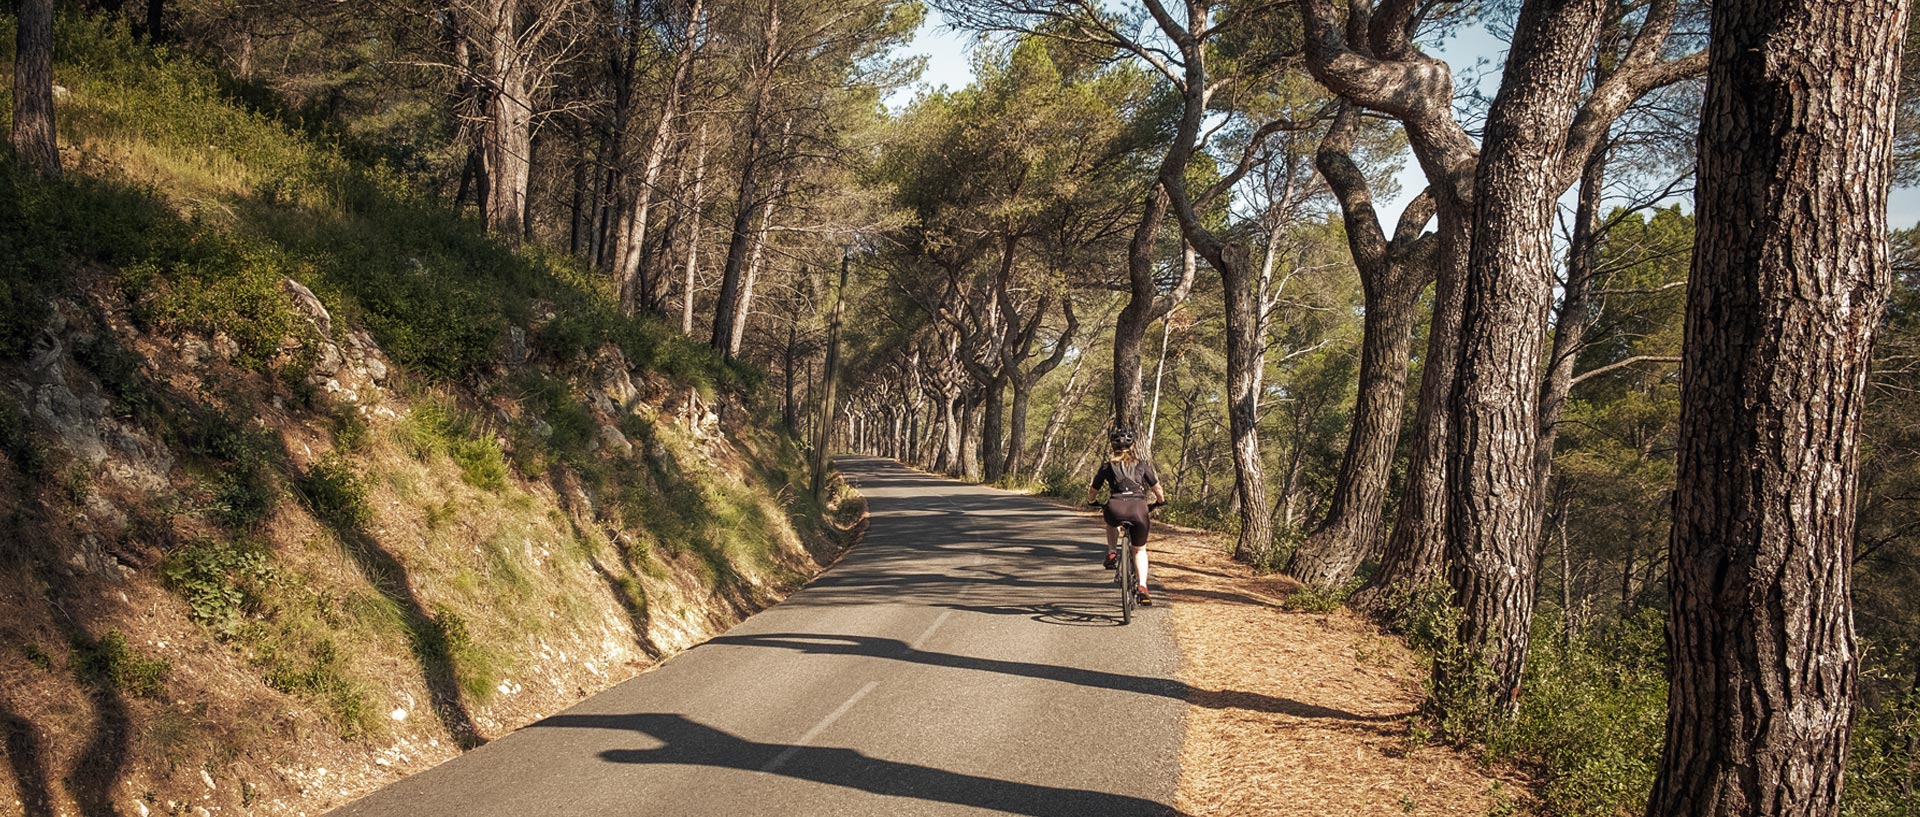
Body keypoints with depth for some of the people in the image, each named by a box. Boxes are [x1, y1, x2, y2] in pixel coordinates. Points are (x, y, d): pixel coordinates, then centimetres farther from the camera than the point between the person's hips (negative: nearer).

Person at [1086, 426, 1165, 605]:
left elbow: (1092, 493, 25)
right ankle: (1142, 587, 6)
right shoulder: (1142, 464, 18)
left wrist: (1093, 502, 46)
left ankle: (1112, 553, 20)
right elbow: (1157, 490, 22)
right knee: (1140, 549, 21)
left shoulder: (1107, 466, 18)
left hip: (1116, 508, 0)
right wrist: (1160, 502, 43)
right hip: (1139, 509, 0)